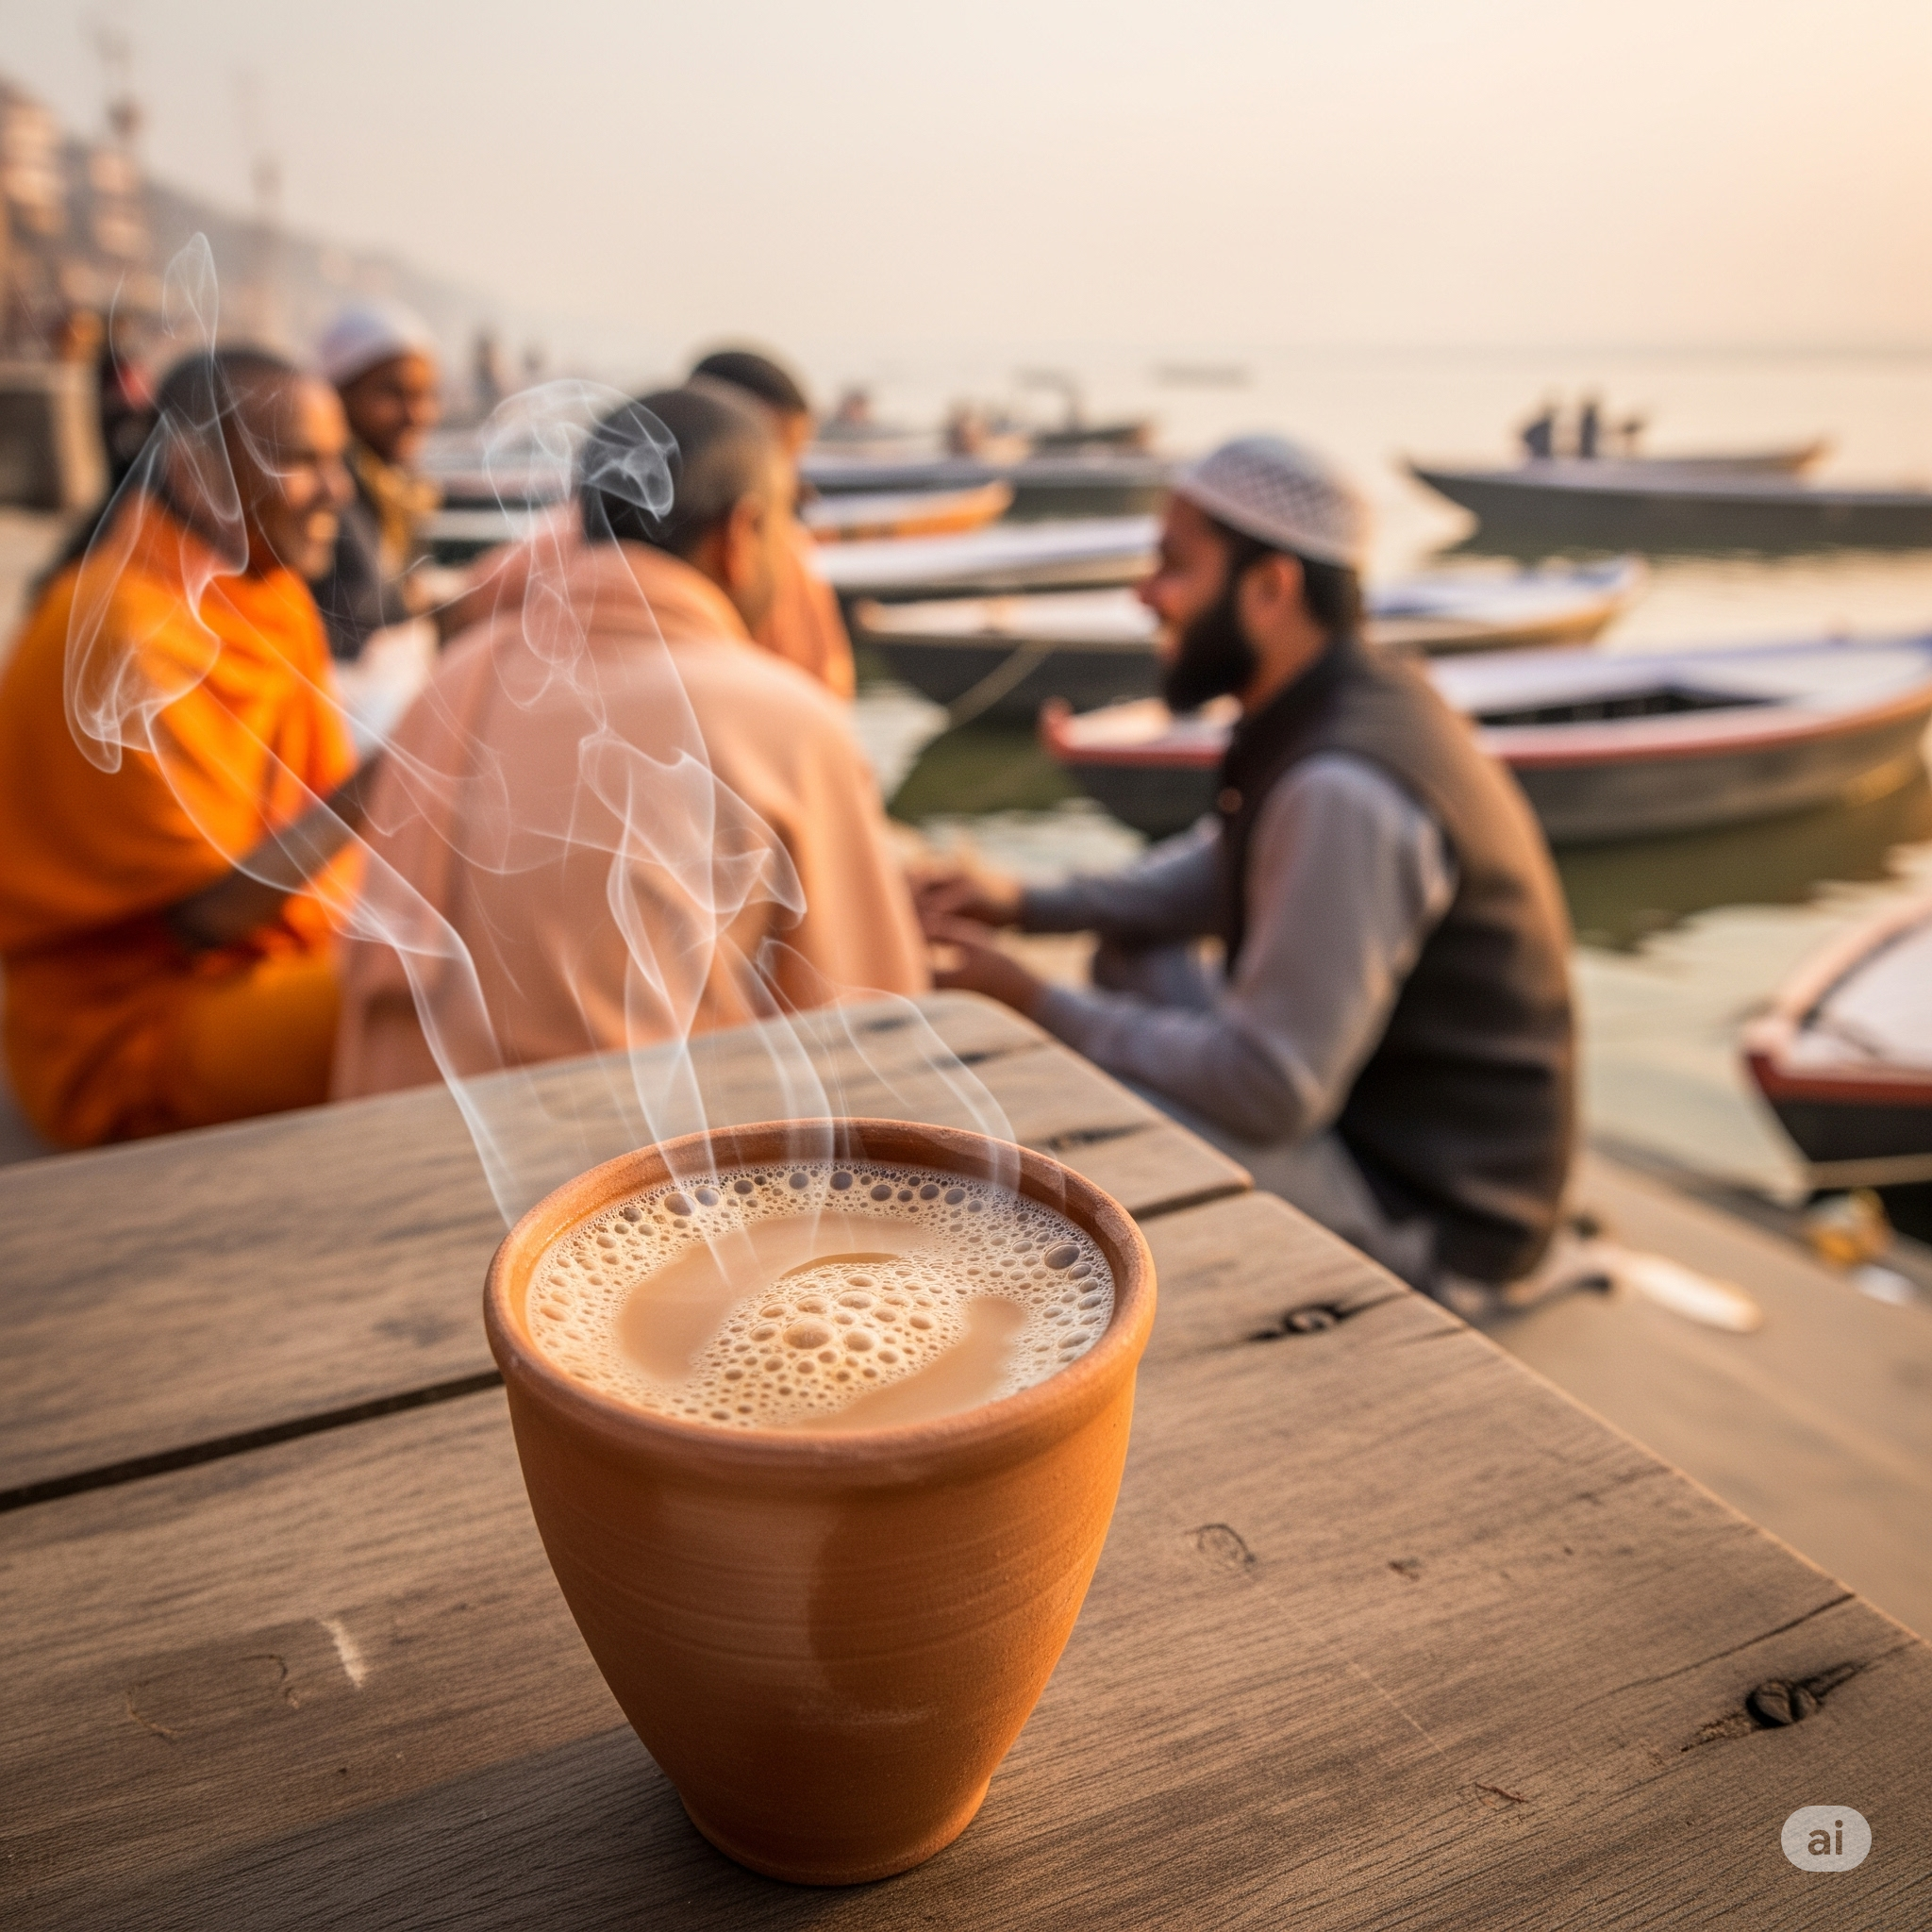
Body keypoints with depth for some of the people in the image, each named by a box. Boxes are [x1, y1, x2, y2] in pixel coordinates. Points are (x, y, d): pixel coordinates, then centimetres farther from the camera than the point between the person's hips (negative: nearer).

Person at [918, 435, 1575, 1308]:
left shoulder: (1340, 791, -29)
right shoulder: (1355, 695, 1)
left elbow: (1268, 1093, -27)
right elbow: (1223, 870, 16)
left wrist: (1030, 998, -18)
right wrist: (1028, 902, 3)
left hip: (1428, 1219, -10)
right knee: (1131, 954, 15)